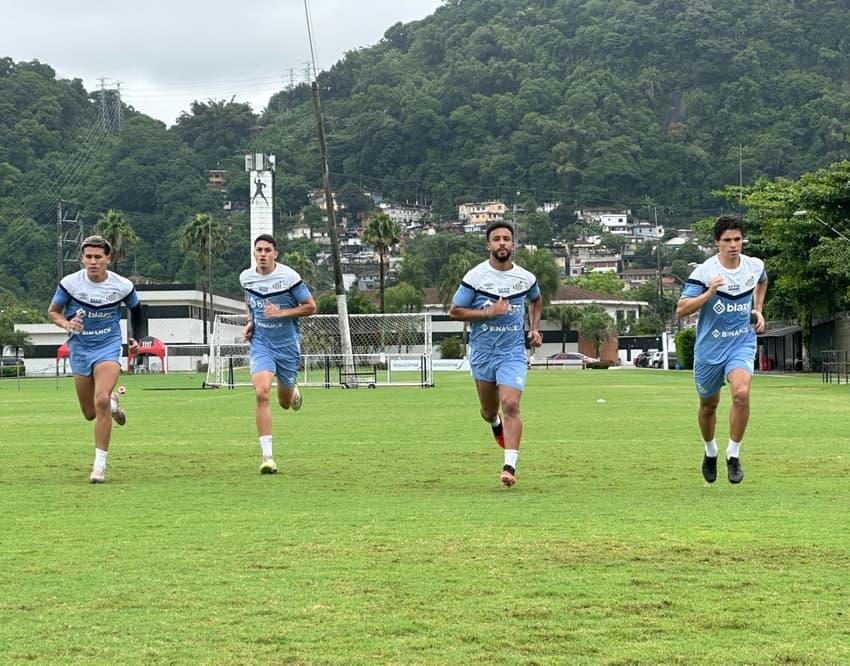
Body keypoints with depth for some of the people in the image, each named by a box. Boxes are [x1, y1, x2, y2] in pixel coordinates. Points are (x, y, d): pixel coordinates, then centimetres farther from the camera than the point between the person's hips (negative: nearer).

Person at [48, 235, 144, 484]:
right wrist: (66, 323, -18)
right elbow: (52, 311, 2)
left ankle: (100, 463, -17)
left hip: (108, 347, -2)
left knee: (101, 401, -24)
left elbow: (135, 309, 12)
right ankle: (112, 402, 47)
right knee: (90, 414, 9)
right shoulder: (69, 283, -10)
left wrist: (136, 338, 9)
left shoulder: (122, 286, -9)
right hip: (80, 348, 2)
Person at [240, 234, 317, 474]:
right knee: (261, 393, -21)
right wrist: (250, 322, 6)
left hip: (287, 344, -1)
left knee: (285, 402, 11)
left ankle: (293, 392, 53)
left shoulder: (288, 276, -13)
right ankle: (267, 455, -18)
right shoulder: (246, 277, -1)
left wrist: (282, 313, -20)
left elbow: (310, 307, -7)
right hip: (261, 343, 1)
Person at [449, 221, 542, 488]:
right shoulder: (475, 276, -7)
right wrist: (488, 312, -17)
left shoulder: (525, 278, 2)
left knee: (511, 406, -17)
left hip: (513, 353, 0)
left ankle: (510, 467, -18)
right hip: (482, 352, 0)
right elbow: (454, 311, -5)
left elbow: (536, 300, 25)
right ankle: (496, 425, 51)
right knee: (489, 410, 12)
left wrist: (535, 328, 11)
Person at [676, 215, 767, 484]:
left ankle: (733, 454, -11)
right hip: (709, 348, -1)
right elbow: (681, 310, -19)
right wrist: (709, 293, -32)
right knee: (708, 405, 14)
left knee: (741, 392, -26)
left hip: (742, 344, 1)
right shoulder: (703, 272, -15)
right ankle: (710, 451, 43)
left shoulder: (755, 266, -2)